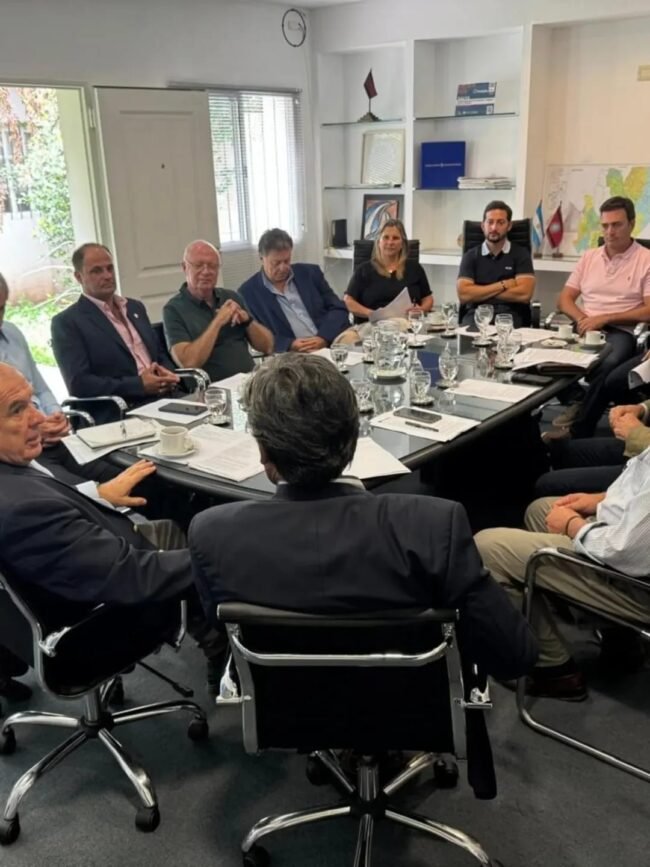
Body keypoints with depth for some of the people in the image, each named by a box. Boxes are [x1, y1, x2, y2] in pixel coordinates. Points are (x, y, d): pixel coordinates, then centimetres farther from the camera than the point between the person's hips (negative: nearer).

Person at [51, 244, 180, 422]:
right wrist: (139, 385, -16)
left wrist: (166, 374, 0)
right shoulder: (67, 322, 0)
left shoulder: (135, 307, 19)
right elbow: (79, 384, -9)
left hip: (163, 400, 7)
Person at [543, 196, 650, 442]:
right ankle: (574, 401, -11)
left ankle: (577, 429, -26)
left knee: (609, 365, -38)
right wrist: (582, 318, -8)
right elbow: (564, 299, 14)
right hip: (584, 329, 4)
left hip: (621, 333, -4)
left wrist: (604, 318, -14)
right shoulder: (589, 257, 18)